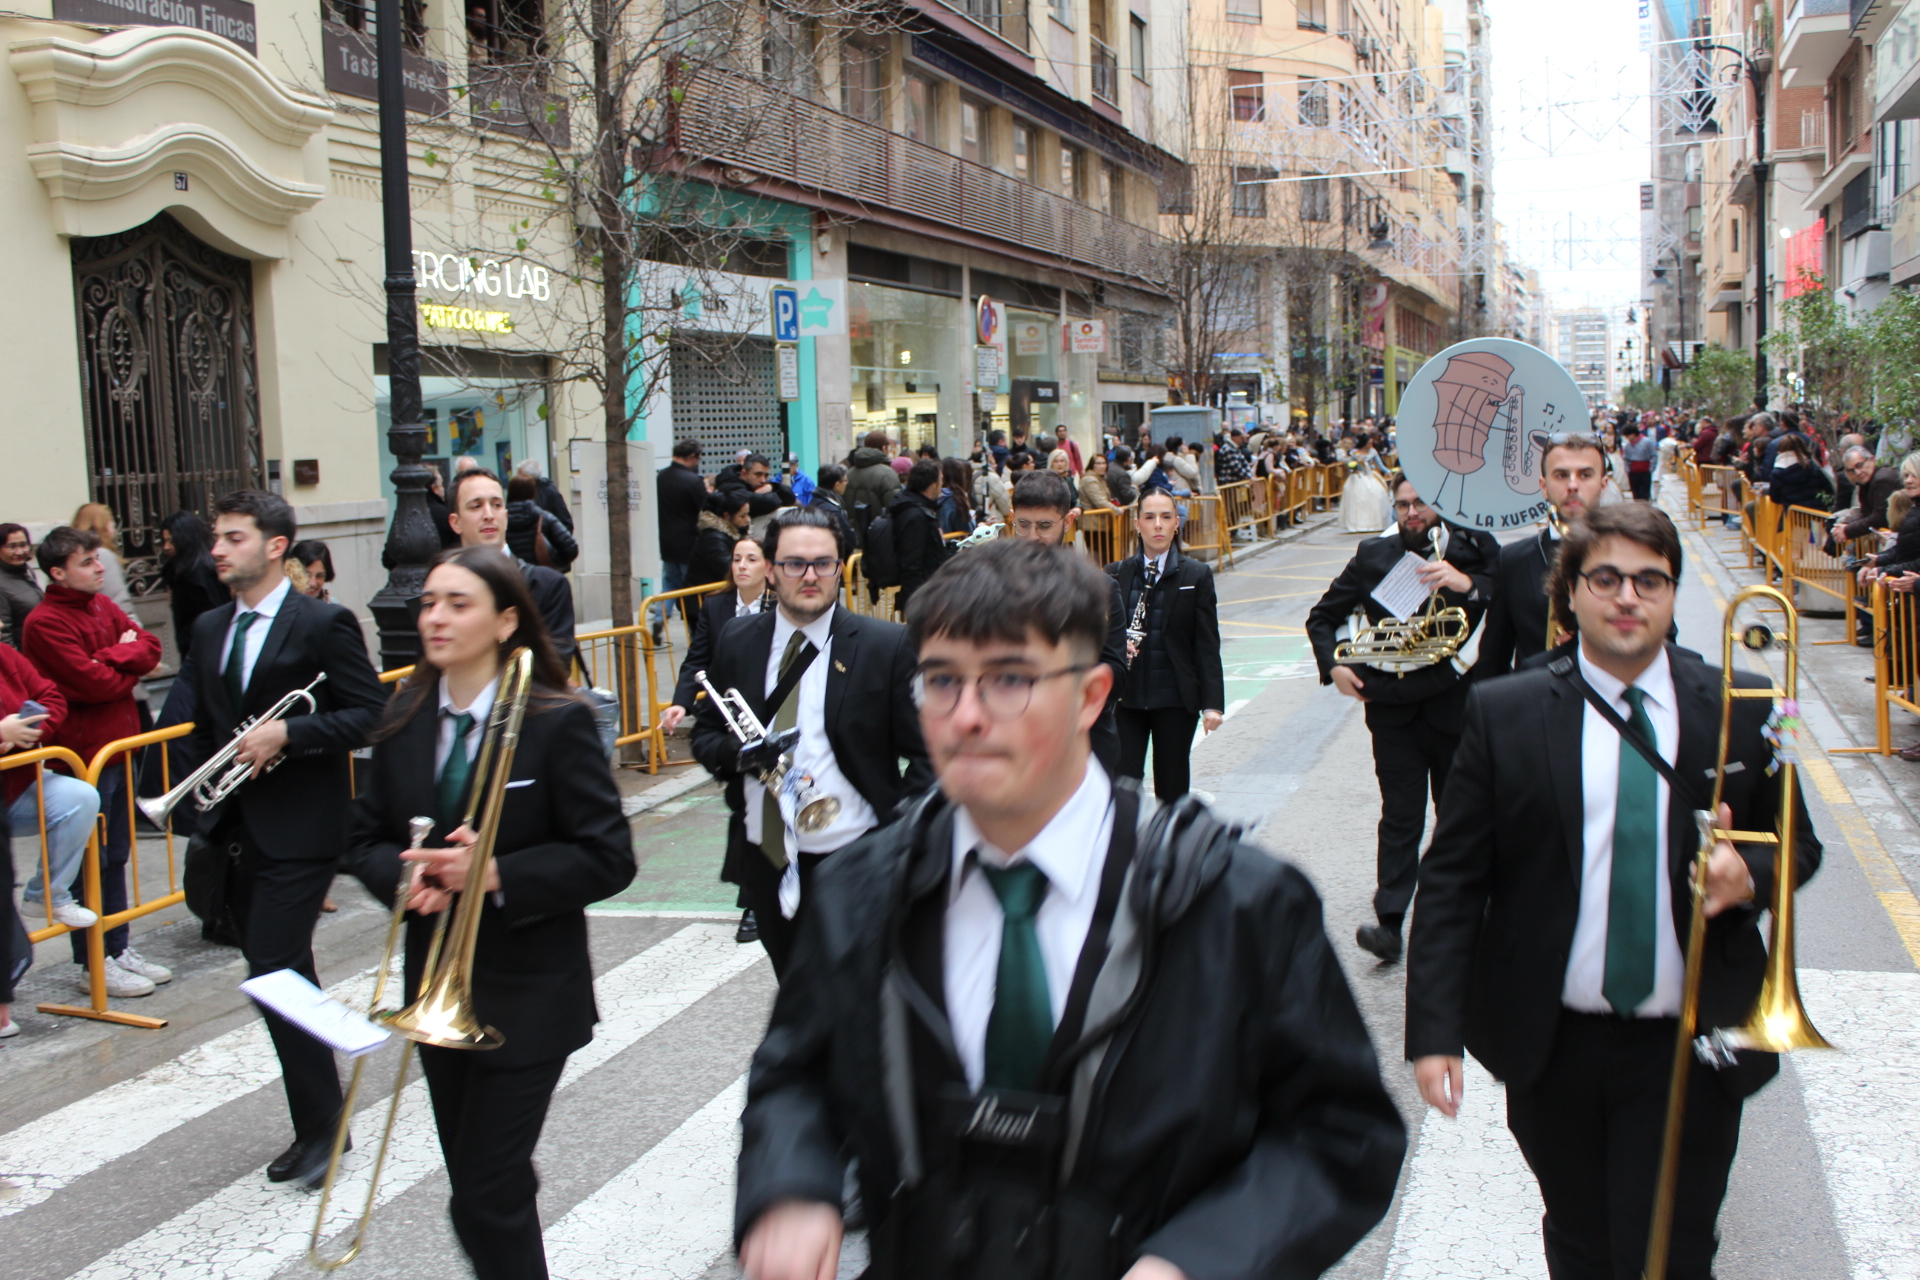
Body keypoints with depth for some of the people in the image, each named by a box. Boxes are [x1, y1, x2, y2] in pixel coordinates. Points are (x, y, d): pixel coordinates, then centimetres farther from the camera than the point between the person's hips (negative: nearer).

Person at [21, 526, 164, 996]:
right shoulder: (45, 623, -14)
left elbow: (150, 649, 4)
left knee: (116, 855, 15)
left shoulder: (103, 605, 11)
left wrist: (114, 656, -13)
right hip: (82, 754, -8)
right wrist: (128, 665, -5)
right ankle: (94, 962, 9)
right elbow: (93, 682, -21)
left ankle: (119, 948, 25)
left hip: (119, 745, 8)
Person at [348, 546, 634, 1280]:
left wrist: (495, 875, -25)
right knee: (478, 1187, 17)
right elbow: (367, 838, 8)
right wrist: (406, 877, -14)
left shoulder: (558, 722, -13)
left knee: (487, 1199, -5)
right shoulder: (405, 721, 3)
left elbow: (608, 859, -14)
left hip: (528, 994, -6)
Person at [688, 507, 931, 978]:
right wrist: (738, 752, -12)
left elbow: (927, 753, -4)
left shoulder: (887, 646, -7)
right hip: (765, 864, 4)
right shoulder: (737, 642, 5)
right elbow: (705, 734, 12)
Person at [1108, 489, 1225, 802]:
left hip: (1176, 699, -1)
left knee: (1172, 787, 8)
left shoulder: (1196, 575, 0)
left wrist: (1212, 703, -9)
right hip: (1126, 698, 1)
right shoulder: (1115, 576, 4)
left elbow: (1208, 645, -2)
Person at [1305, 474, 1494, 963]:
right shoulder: (1373, 556, 4)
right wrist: (1332, 665, -5)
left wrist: (1466, 585, -27)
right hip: (1393, 707, 0)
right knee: (1400, 817, -3)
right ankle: (1389, 922, -5)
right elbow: (1322, 617, 10)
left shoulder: (1470, 552, 0)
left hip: (1456, 703, 0)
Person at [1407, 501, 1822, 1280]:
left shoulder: (1744, 711, 0)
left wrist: (1750, 876, -13)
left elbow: (1797, 846, 12)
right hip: (1552, 1043, 0)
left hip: (1690, 1049, 0)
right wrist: (1435, 1030, -11)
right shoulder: (1503, 713, -4)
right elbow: (1451, 879, -4)